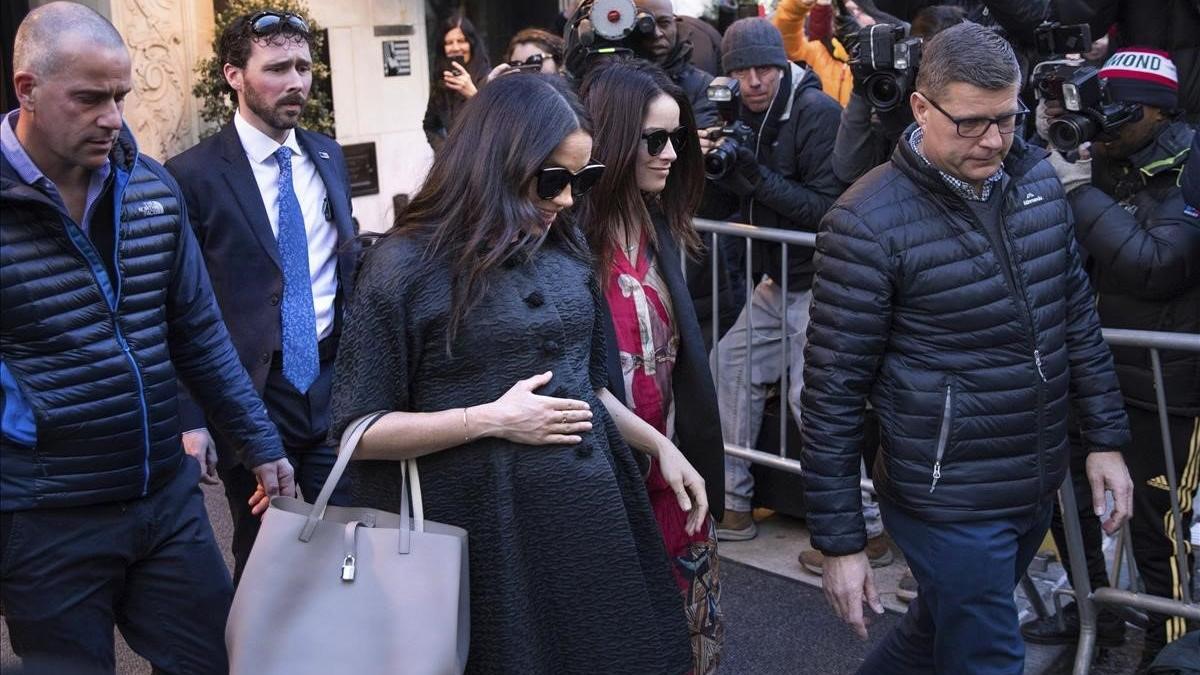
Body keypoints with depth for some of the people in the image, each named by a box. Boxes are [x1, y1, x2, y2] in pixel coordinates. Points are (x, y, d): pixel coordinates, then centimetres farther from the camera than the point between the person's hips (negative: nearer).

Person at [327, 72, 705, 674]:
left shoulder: (566, 253, 7)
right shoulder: (406, 265, -11)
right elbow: (357, 429, -11)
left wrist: (659, 446, 10)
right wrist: (492, 420, -17)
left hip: (592, 514, 6)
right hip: (487, 531, -5)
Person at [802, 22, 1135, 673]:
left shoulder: (1038, 179, 1)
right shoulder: (867, 224, -19)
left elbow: (1077, 313, 12)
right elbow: (833, 389, -15)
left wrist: (1105, 438, 11)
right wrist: (839, 542, -13)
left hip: (1039, 485, 7)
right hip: (950, 501, -6)